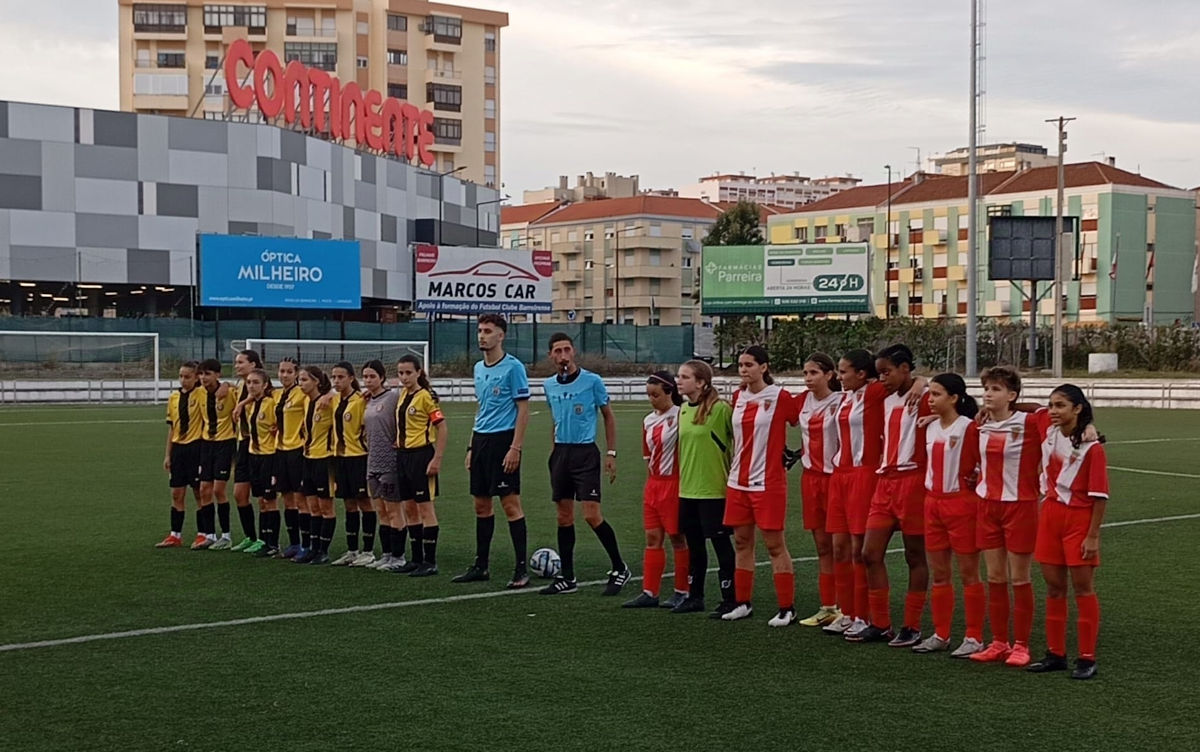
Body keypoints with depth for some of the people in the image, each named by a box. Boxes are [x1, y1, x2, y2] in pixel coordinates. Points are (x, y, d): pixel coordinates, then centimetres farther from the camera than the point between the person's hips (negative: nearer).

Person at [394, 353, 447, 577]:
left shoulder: (426, 396, -12)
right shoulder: (402, 395, 10)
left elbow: (443, 429, -14)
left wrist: (437, 459, -18)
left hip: (421, 454, -8)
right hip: (403, 455, 8)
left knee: (425, 508, -4)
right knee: (409, 509, 11)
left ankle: (430, 562, 1)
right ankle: (417, 559, 19)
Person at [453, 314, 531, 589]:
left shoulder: (513, 367, -9)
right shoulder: (478, 368, 14)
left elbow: (523, 410, -11)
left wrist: (515, 448, -17)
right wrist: (472, 447, 17)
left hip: (503, 440, -8)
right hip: (481, 439, 8)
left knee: (511, 504, -7)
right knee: (481, 505, 11)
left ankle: (522, 569, -2)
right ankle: (481, 566, 19)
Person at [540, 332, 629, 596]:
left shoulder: (592, 381, -6)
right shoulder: (549, 385, 9)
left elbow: (608, 416, 0)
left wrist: (611, 453, -4)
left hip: (586, 453, -5)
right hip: (560, 453, 5)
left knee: (592, 515, -11)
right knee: (564, 516, 7)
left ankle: (619, 569, 5)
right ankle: (567, 578, 14)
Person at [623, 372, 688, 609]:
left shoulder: (680, 416, -11)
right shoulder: (648, 421, 9)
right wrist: (651, 483, 14)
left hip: (674, 483, -7)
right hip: (653, 485, 7)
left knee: (678, 539, 3)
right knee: (652, 538, 7)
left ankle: (682, 592, 13)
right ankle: (649, 593, 10)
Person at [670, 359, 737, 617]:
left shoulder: (720, 408, -15)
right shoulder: (683, 410, 8)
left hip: (714, 489, -7)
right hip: (687, 489, 7)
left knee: (721, 544, 1)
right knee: (694, 545, 15)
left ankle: (729, 599, 10)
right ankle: (694, 597, 26)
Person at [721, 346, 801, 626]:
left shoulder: (780, 397, -9)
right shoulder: (738, 397, 8)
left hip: (768, 481, -6)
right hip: (738, 480, 6)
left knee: (775, 544, -2)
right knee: (741, 542, 11)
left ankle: (787, 608, 5)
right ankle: (743, 603, 21)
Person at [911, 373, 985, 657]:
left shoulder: (970, 428, -13)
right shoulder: (931, 427, 8)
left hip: (961, 504, -7)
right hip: (933, 503, 7)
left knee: (968, 574, 2)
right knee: (938, 574, 11)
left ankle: (974, 637, 9)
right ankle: (941, 634, 20)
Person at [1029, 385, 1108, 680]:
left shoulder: (1091, 446, -14)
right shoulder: (1049, 434, 2)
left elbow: (1100, 495, -13)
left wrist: (1093, 535, -14)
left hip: (1079, 518, -6)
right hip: (1050, 515, 6)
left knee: (1083, 587, 1)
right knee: (1054, 587, 9)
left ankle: (1087, 659, 8)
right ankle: (1055, 653, 18)